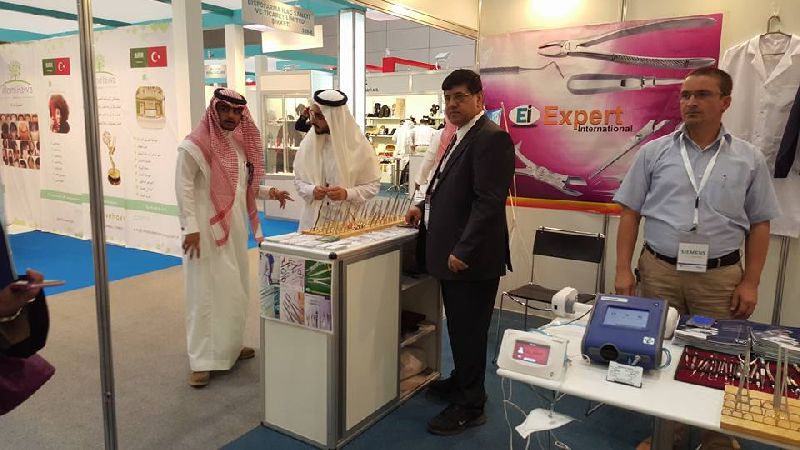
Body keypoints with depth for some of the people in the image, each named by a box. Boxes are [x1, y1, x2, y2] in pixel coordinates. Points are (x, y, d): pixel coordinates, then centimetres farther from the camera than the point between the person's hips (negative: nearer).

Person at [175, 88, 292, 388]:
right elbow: (183, 187, -14)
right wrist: (191, 228, -20)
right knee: (207, 292, -3)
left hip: (235, 227, 8)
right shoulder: (195, 145, -11)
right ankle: (201, 360, 7)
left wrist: (268, 192, 5)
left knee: (235, 289, 15)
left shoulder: (240, 144, 11)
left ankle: (230, 346, 32)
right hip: (206, 229, -8)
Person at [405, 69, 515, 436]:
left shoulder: (491, 138, -16)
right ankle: (462, 381, 40)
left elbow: (489, 201, -23)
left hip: (470, 257, -10)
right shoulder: (460, 137, 16)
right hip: (452, 252, 10)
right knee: (458, 327, 22)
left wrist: (464, 251, -25)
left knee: (469, 331, 3)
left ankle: (470, 406, 18)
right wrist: (425, 206, 14)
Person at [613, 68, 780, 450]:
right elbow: (630, 214, 2)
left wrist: (750, 282, -1)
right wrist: (623, 270, -4)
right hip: (659, 271, 0)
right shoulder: (654, 152, 2)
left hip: (721, 277, 0)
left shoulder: (749, 160, 3)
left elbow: (759, 225, 6)